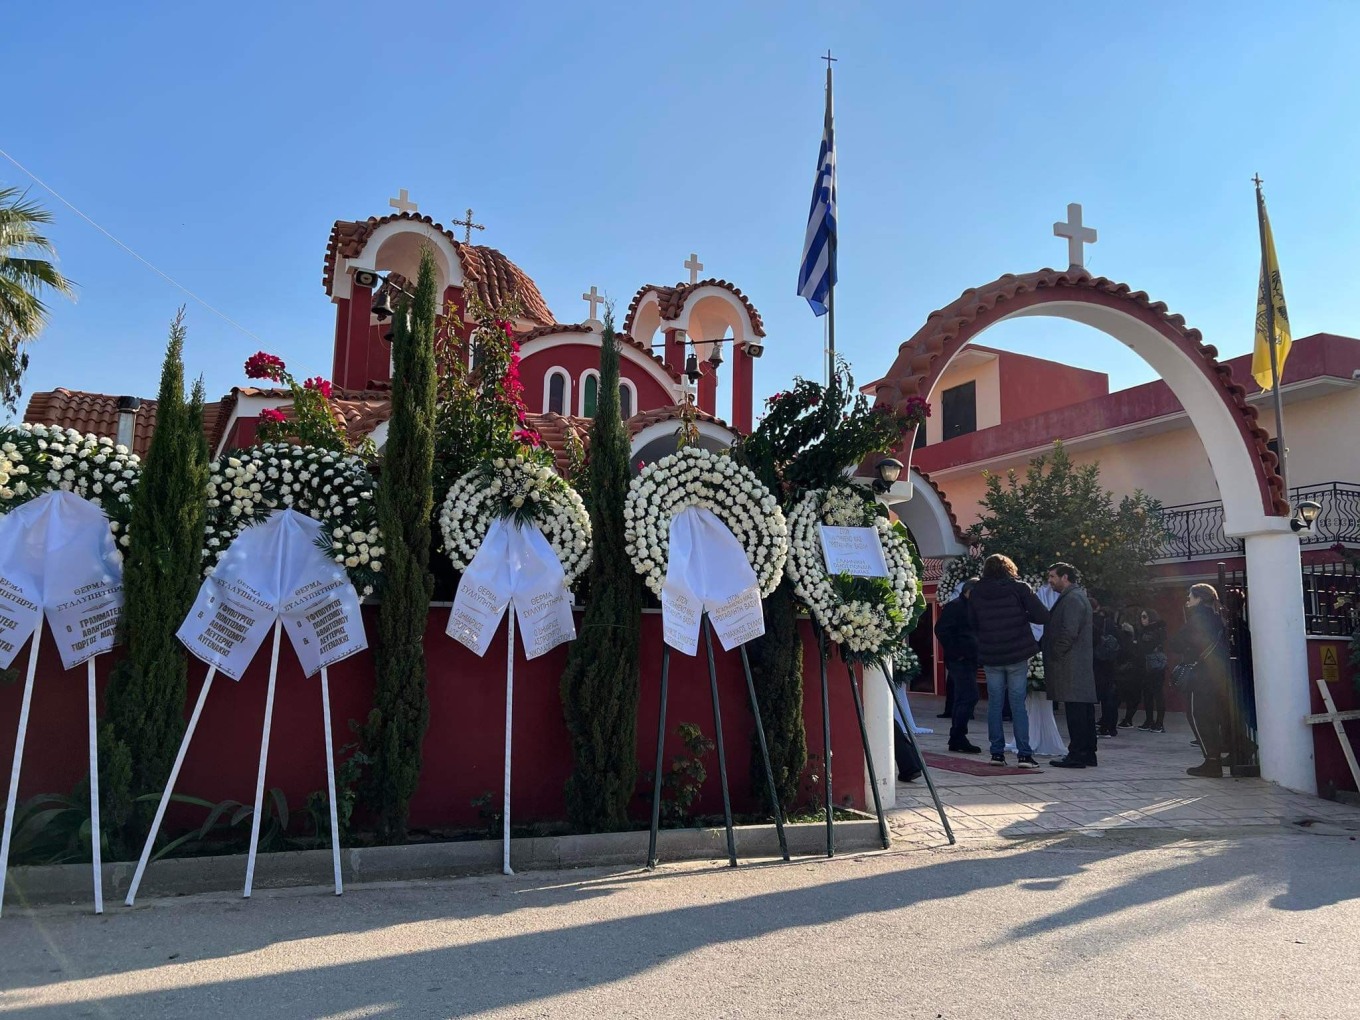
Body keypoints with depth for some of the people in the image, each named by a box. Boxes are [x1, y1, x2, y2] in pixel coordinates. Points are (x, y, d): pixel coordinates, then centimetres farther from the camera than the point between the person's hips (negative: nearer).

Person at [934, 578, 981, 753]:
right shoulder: (954, 606, -9)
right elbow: (941, 630, -17)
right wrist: (955, 653, -17)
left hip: (969, 660, 10)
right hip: (960, 660, -10)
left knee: (963, 699, 10)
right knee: (969, 697, -13)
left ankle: (957, 739, 16)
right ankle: (958, 737, -9)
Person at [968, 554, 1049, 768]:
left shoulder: (975, 592, 2)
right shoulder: (1019, 588, -4)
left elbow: (972, 624, 9)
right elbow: (1043, 617, -7)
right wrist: (1023, 615, 9)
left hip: (990, 656, 2)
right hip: (1017, 655, -1)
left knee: (995, 704, 8)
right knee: (1018, 704, 3)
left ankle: (997, 752, 8)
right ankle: (1024, 754, 1)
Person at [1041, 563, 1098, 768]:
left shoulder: (1072, 599, -12)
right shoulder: (1075, 597, 21)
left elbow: (1069, 632, -21)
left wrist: (1055, 654, -12)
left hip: (1071, 666, -10)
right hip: (1081, 665, 10)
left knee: (1075, 711, -8)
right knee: (1083, 711, 11)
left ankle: (1077, 755, -6)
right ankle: (1087, 754, 16)